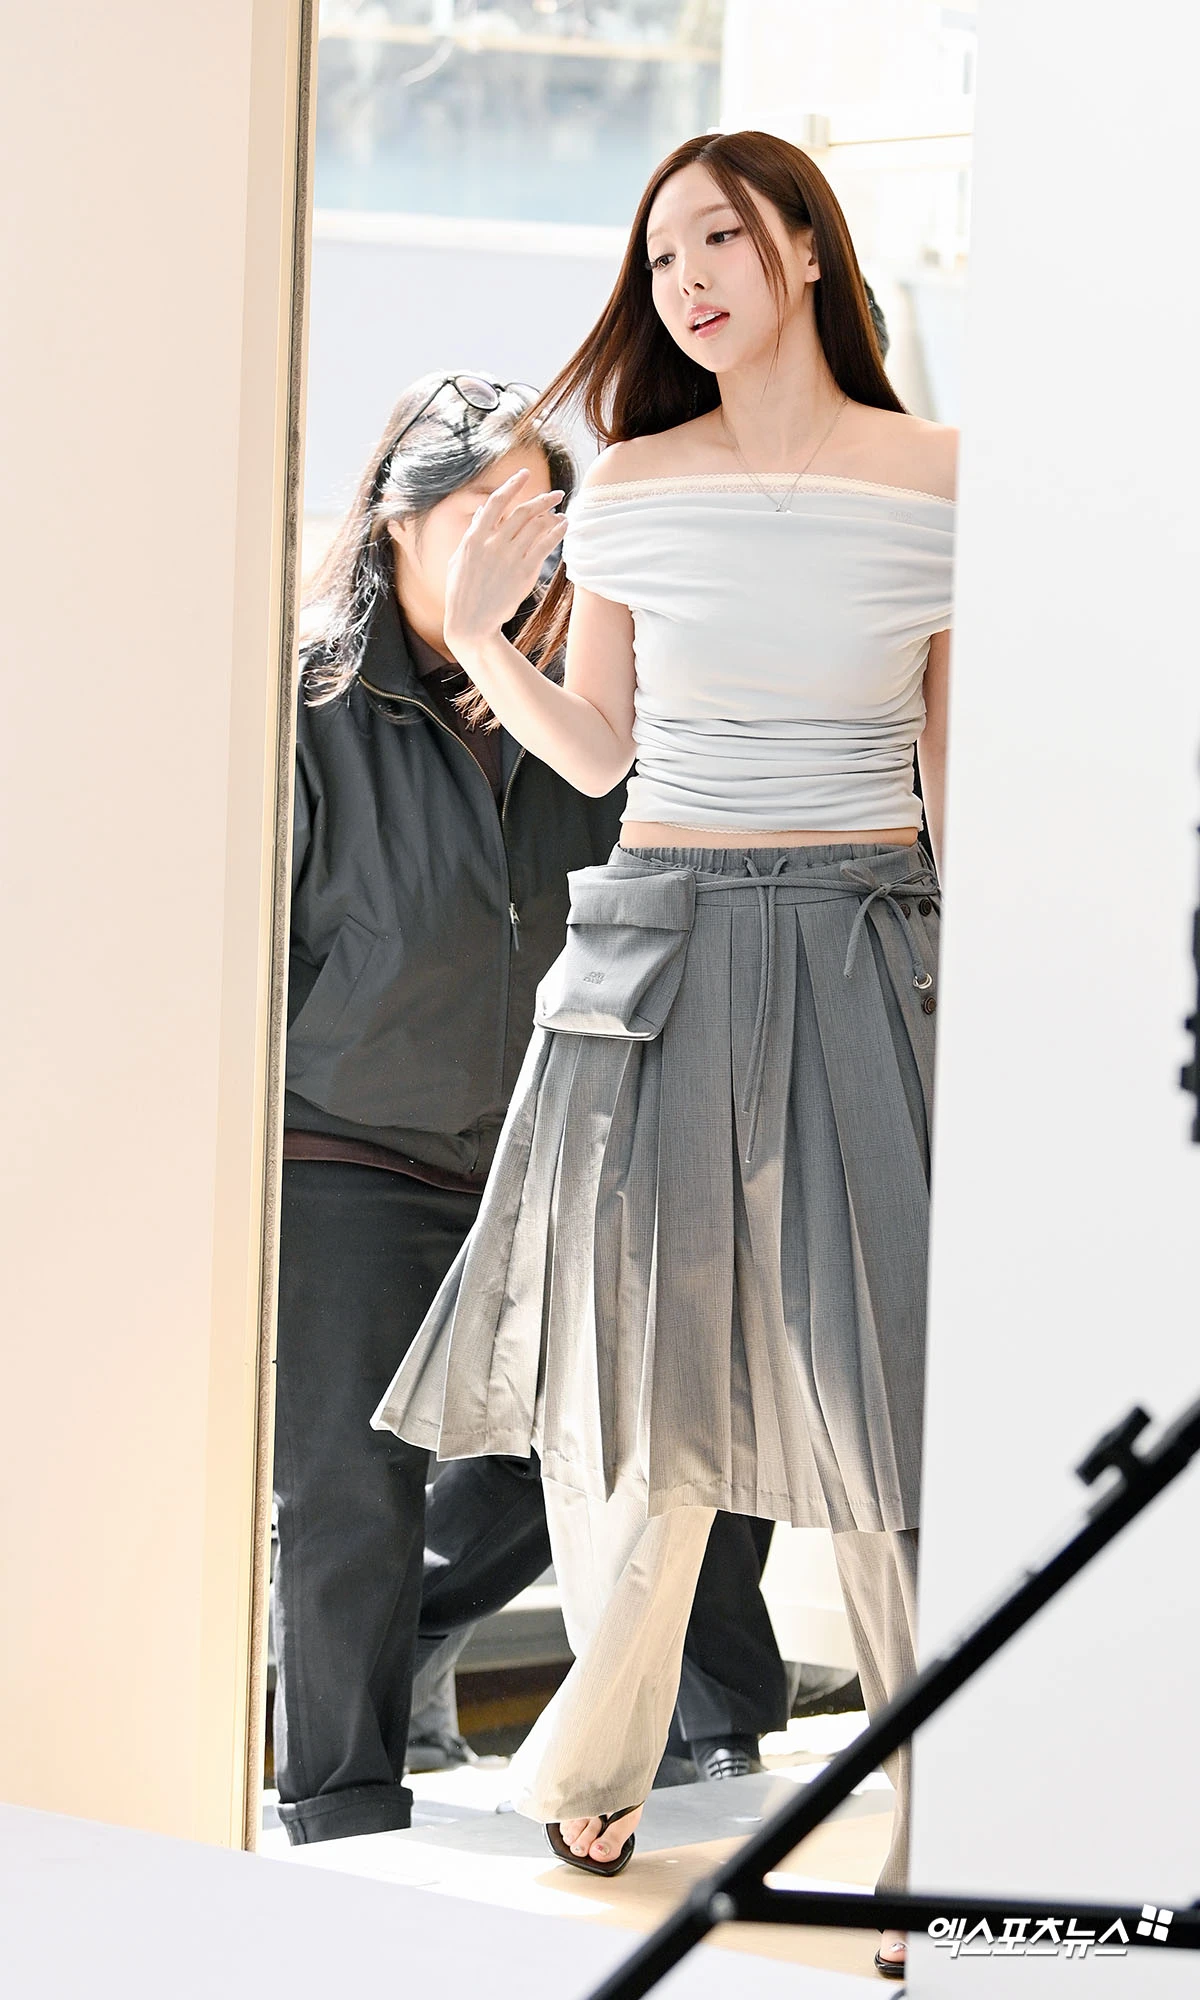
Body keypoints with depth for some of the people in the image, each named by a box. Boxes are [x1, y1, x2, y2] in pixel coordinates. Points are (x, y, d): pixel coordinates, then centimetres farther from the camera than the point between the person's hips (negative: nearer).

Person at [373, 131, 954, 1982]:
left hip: (868, 951, -2)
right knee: (638, 1369, 9)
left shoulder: (938, 480, 0)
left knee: (891, 1393, -7)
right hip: (664, 943, 2)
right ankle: (601, 1754, 31)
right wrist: (480, 638, -6)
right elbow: (597, 750, 11)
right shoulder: (632, 483, 5)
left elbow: (961, 761, 5)